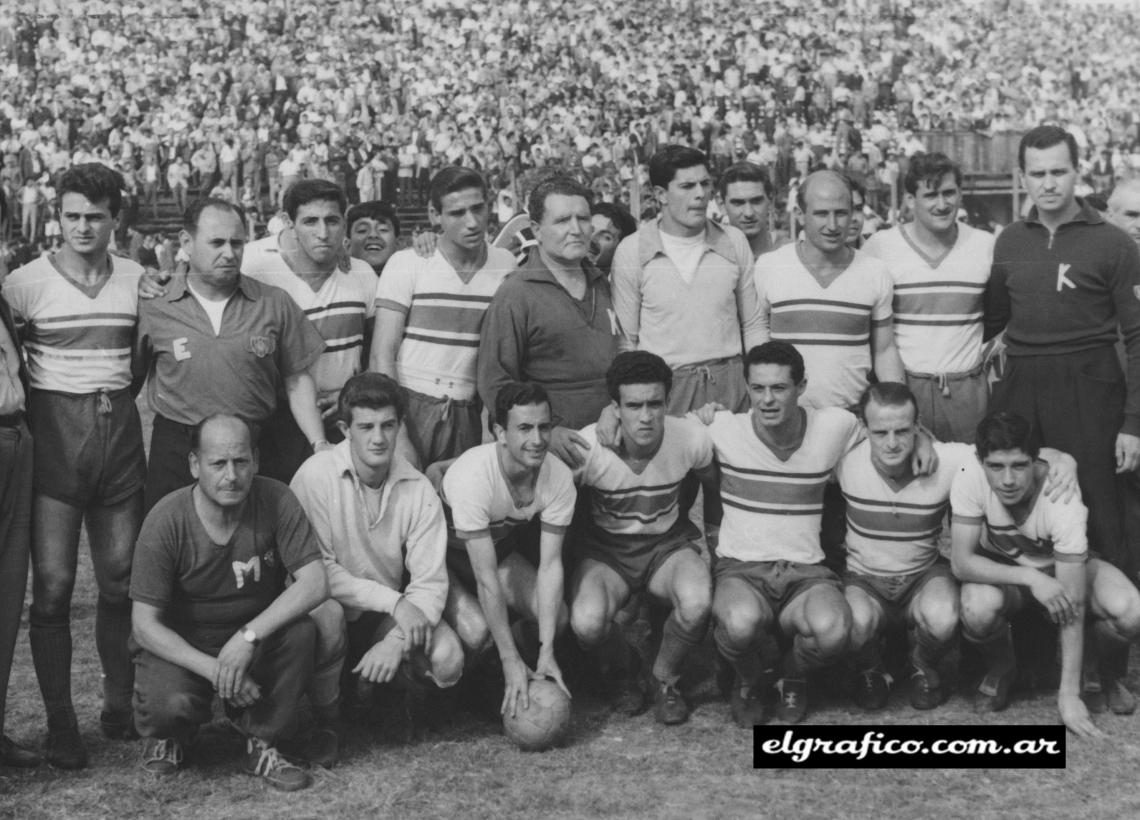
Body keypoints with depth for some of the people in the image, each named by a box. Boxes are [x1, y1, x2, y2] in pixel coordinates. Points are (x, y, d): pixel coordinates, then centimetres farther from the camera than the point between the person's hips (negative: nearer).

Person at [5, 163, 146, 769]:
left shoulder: (138, 280, 7)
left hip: (120, 434, 3)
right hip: (54, 438, -3)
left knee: (122, 578, 6)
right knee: (52, 583, -5)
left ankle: (119, 703, 23)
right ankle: (60, 723, 5)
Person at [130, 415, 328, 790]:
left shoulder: (275, 500, -16)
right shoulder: (166, 520, -20)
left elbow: (315, 584, -21)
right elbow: (145, 625, -18)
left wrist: (249, 635, -33)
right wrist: (214, 670, -29)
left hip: (256, 638, 2)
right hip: (180, 646, -2)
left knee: (301, 631, -29)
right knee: (171, 703, -32)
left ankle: (263, 742, -5)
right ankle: (168, 736, 9)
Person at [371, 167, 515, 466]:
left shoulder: (507, 266, 4)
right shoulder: (407, 263, -3)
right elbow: (382, 354, -5)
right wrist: (396, 434, -13)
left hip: (470, 417, 2)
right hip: (410, 408, -2)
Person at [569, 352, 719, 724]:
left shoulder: (691, 437, -18)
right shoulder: (588, 446, -24)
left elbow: (713, 484, 7)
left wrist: (716, 526, 17)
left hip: (668, 545, 1)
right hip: (605, 550, -1)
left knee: (697, 603, -34)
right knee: (586, 623, -32)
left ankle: (664, 680, 1)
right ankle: (627, 670, 7)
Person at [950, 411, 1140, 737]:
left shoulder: (1062, 496, -33)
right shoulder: (970, 478, -29)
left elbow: (1072, 603, -32)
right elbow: (961, 561, -26)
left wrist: (1069, 695, -32)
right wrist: (1031, 578, -40)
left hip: (1063, 567, 0)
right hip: (1000, 571, 1)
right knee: (978, 609, -35)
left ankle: (1109, 673, 7)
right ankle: (1000, 670, 2)